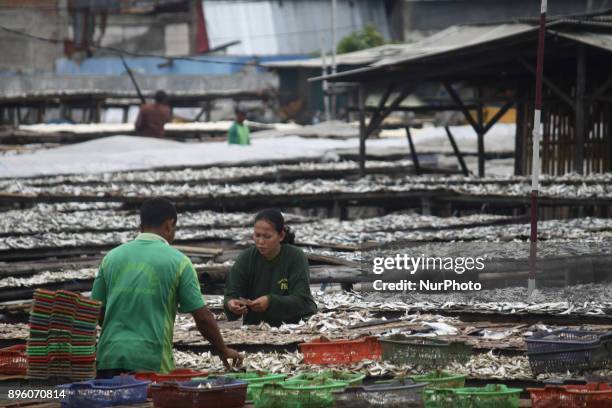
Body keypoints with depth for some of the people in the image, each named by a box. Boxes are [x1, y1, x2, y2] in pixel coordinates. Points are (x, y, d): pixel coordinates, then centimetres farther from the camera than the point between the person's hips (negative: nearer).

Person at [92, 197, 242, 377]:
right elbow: (203, 317, 0)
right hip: (152, 361, -3)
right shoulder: (178, 262, 0)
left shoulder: (112, 257, 10)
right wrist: (224, 352, 14)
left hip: (109, 357, 3)